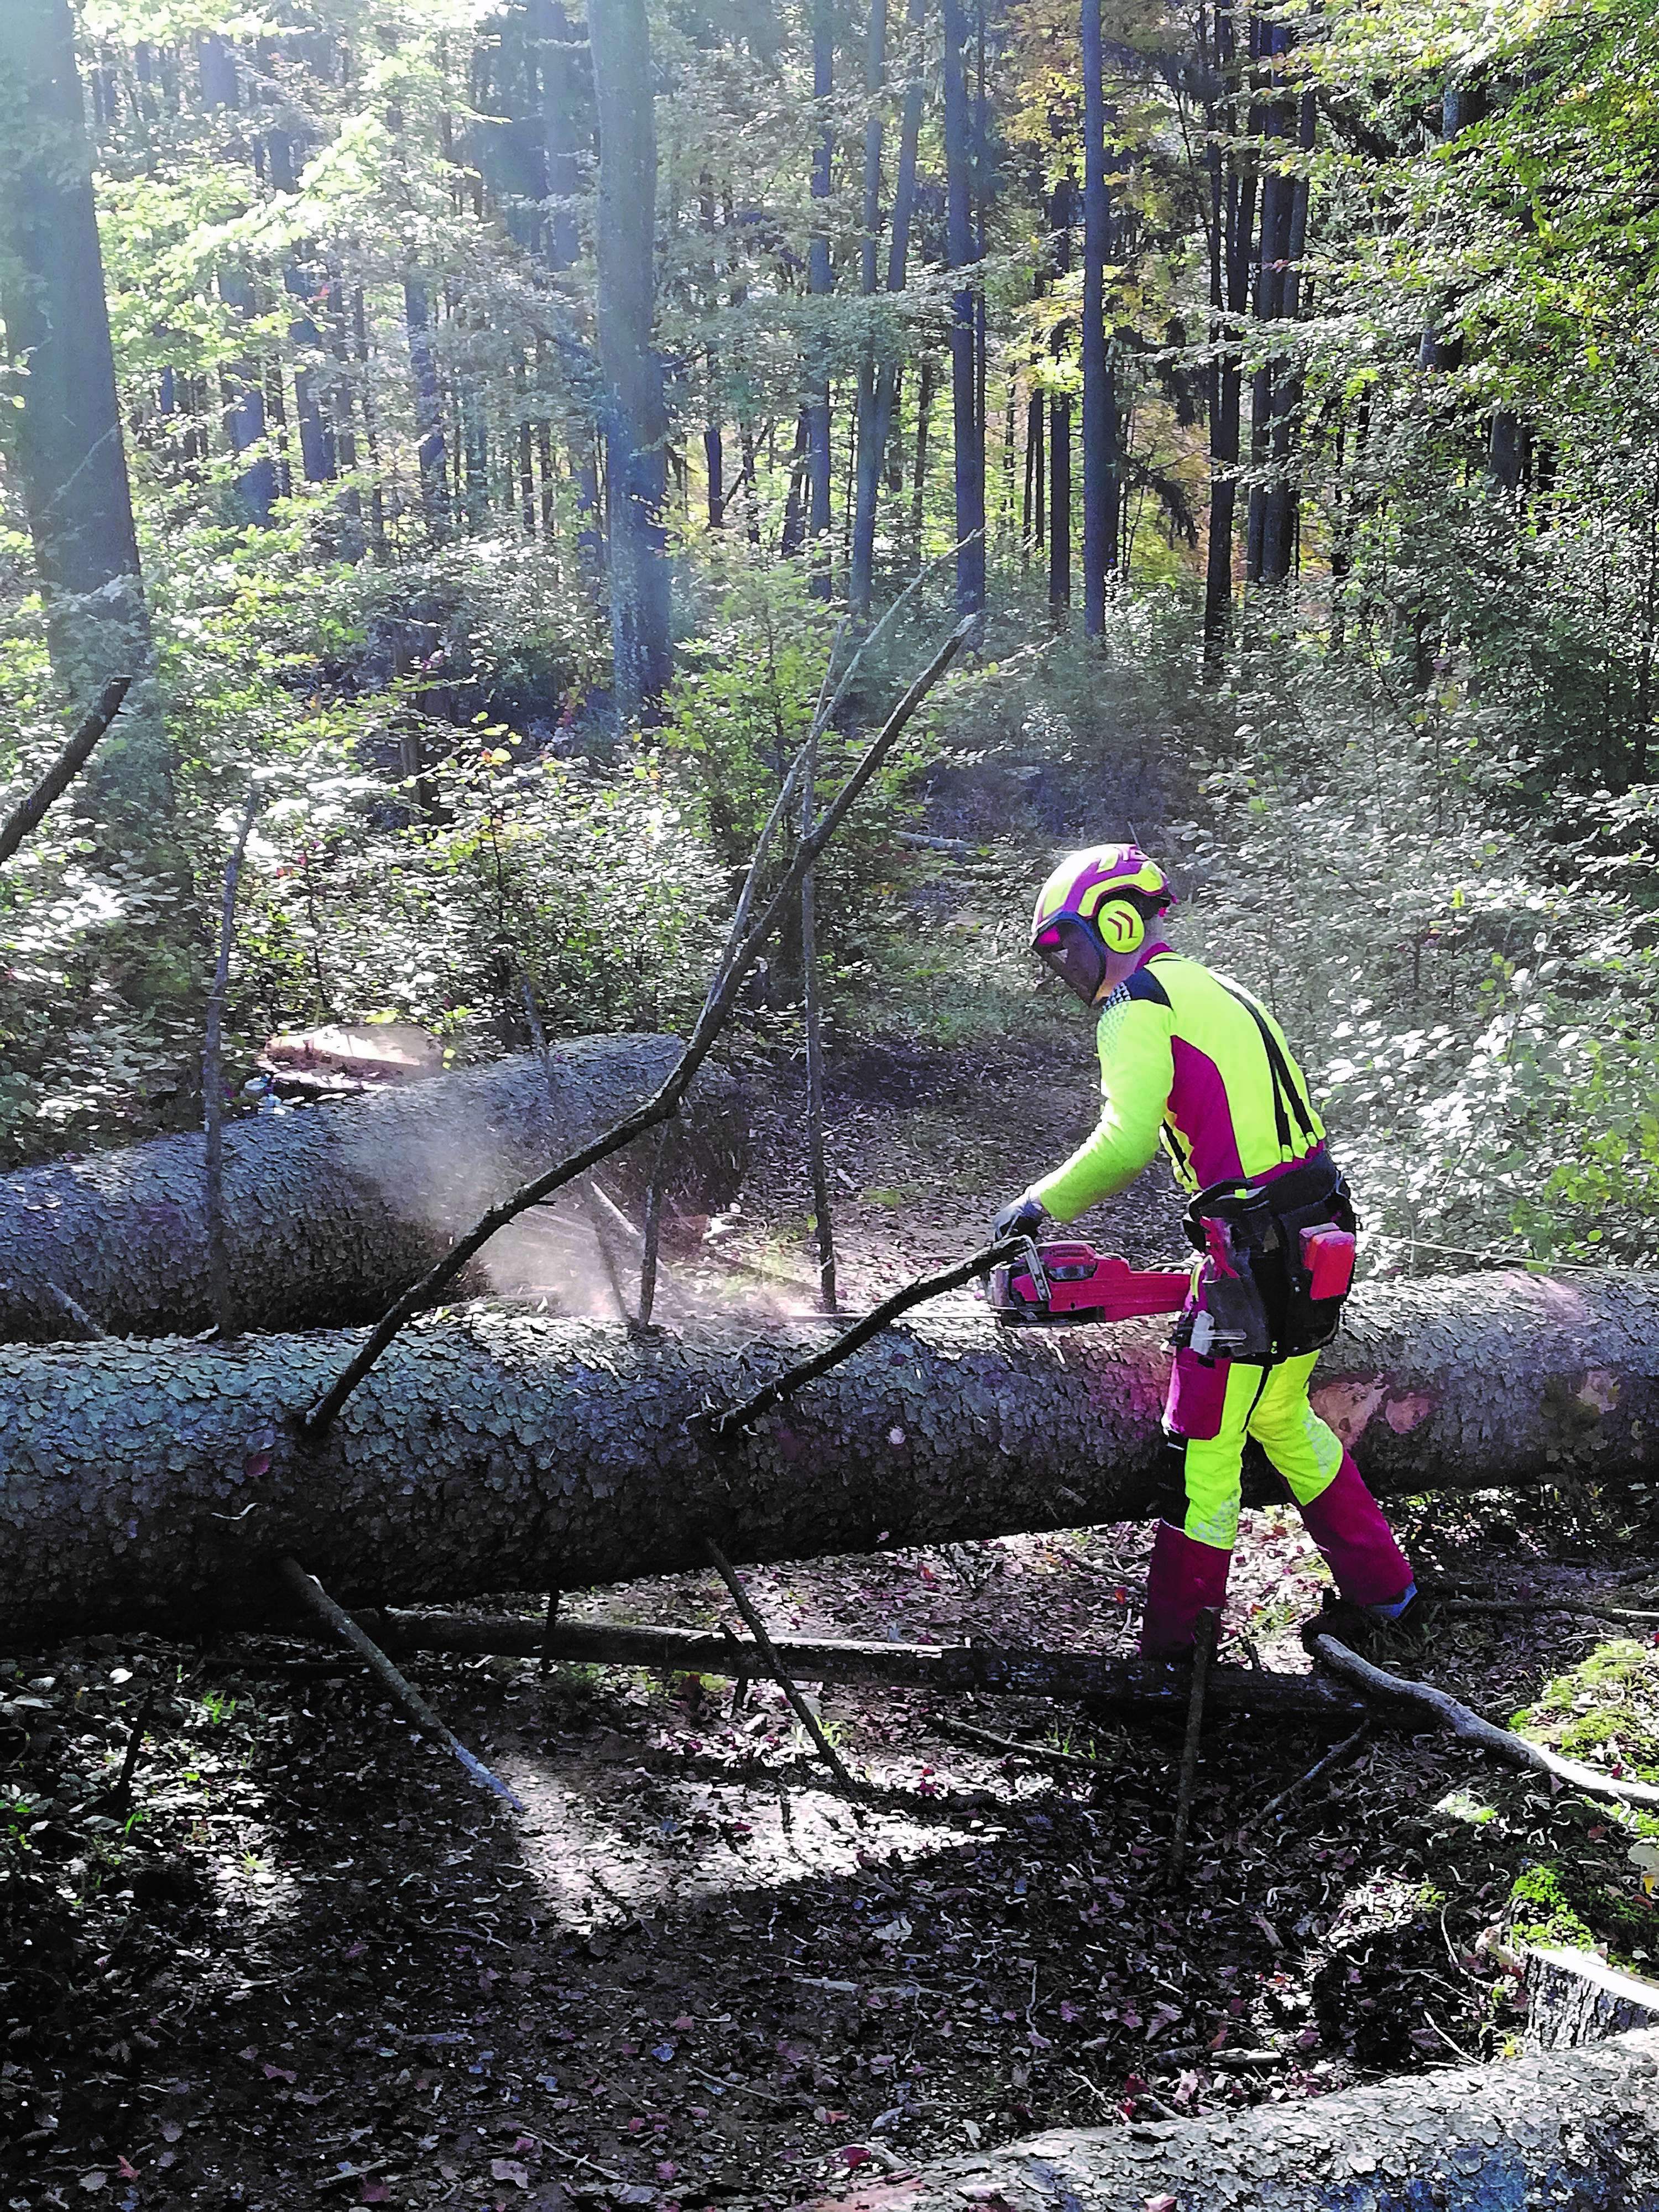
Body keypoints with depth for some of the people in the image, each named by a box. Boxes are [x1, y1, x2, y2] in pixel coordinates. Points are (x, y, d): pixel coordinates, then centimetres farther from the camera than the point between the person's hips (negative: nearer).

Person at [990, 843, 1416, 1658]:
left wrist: (1038, 1204, -9)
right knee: (1282, 1418, 25)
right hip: (1316, 1240, 9)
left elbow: (1127, 1140, -23)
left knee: (1204, 1447, 1)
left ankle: (1170, 1645, 11)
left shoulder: (1139, 1002, -9)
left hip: (1255, 1252, -9)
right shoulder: (1216, 990, 20)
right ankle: (1382, 1588, 36)